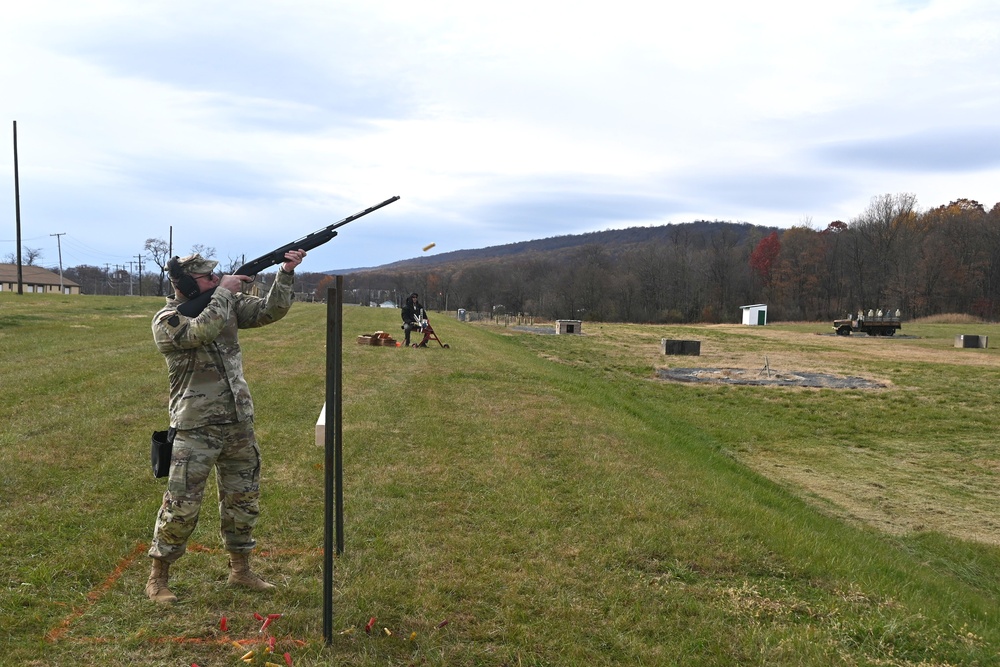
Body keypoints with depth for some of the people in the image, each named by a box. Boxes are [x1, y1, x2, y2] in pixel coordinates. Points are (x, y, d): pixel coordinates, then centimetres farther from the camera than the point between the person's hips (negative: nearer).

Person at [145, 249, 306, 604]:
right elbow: (203, 331, -29)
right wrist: (224, 291, -17)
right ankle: (158, 578, 16)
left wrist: (286, 274, -8)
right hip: (195, 429, -6)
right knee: (181, 506, -2)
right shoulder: (166, 320, -11)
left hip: (239, 424, 6)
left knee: (243, 500, 14)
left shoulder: (227, 303, 6)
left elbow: (270, 310, 5)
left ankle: (240, 570, 29)